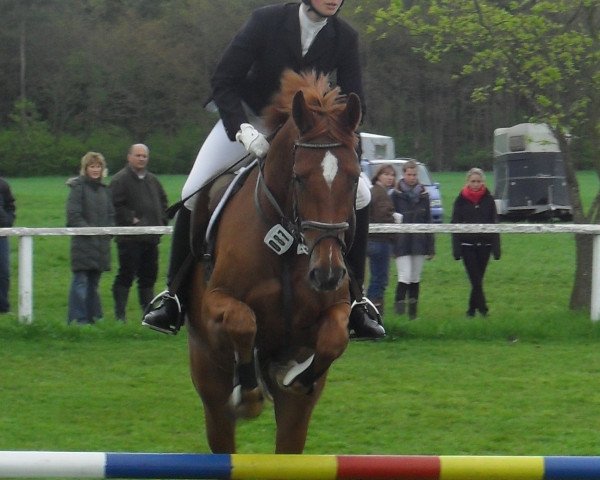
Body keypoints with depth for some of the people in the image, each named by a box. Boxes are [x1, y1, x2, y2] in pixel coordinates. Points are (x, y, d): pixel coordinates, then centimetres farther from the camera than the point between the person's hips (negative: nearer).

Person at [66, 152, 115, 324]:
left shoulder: (104, 189, 14)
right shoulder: (78, 187, -5)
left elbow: (111, 214, 17)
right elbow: (73, 215, -11)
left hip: (101, 244, 6)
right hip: (83, 243, -6)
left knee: (93, 281, 12)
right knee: (80, 281, -8)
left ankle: (93, 316, 17)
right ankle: (77, 319, -7)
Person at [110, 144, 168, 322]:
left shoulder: (152, 180, 17)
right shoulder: (120, 180, -7)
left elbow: (163, 201, 27)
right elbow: (117, 206, -16)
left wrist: (162, 221, 13)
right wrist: (131, 220, -20)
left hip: (151, 238, 7)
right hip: (130, 238, -7)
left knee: (148, 276, 12)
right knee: (126, 275, -6)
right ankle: (119, 315, -3)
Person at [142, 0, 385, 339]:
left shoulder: (345, 37, -15)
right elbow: (223, 82, -21)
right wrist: (243, 130, -36)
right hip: (249, 117, -2)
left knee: (360, 195, -13)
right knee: (194, 194, -17)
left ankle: (355, 301, -2)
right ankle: (175, 297, -6)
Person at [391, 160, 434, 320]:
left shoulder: (423, 195, 8)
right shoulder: (396, 195, -1)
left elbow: (428, 221, 11)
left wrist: (430, 247, 8)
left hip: (419, 243, 3)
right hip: (402, 243, -3)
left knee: (415, 278, 8)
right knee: (405, 276, -14)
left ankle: (413, 311, 15)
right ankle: (399, 301, 0)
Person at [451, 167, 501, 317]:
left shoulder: (488, 200, 4)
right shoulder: (461, 200, 1)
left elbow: (495, 224, 5)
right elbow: (455, 225, 2)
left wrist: (496, 248, 0)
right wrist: (456, 249, -5)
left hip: (484, 245, 1)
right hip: (467, 245, -1)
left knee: (478, 278, 5)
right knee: (475, 279, -8)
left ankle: (472, 309, 14)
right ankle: (482, 307, -10)